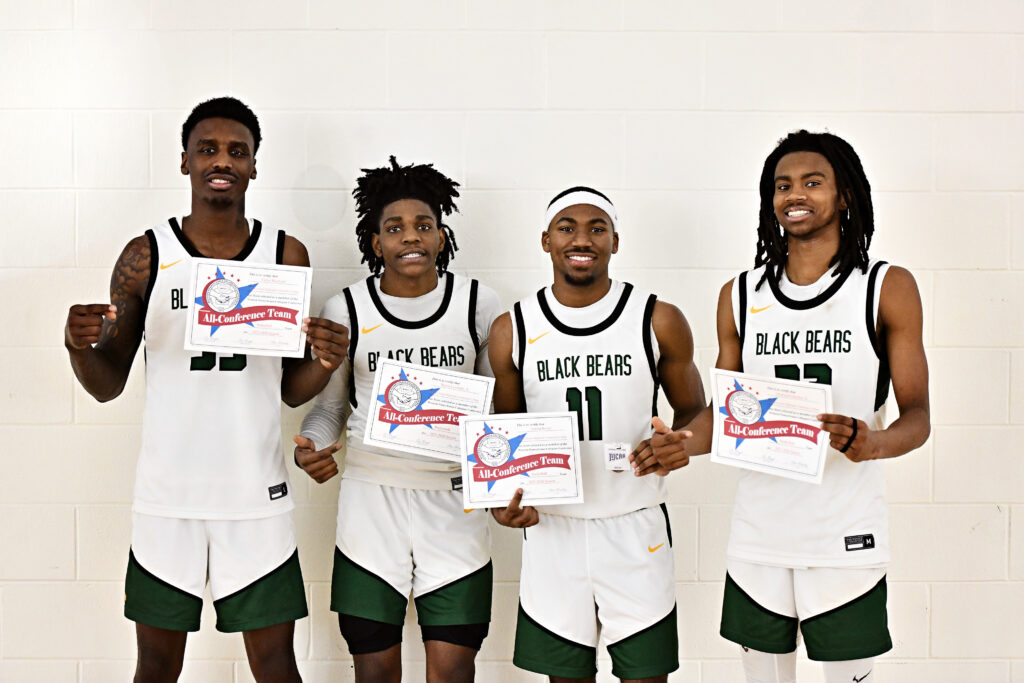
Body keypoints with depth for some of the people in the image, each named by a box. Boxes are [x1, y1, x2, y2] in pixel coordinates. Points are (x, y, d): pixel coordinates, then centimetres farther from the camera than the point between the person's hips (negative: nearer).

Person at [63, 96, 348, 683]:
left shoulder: (286, 255, 2)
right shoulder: (147, 256, 1)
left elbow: (291, 390, 5)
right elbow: (108, 384, 5)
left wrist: (326, 362, -16)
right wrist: (79, 345, -16)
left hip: (257, 496, 0)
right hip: (167, 496, 0)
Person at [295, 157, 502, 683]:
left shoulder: (479, 304, 2)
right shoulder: (346, 309, 2)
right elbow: (328, 406, 9)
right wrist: (310, 448, -11)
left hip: (454, 499, 0)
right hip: (371, 498, 0)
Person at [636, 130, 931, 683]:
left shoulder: (887, 288, 0)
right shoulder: (740, 295, 8)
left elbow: (917, 415, -1)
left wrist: (872, 443, -24)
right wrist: (685, 443, -8)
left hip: (846, 538, -2)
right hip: (757, 538, 3)